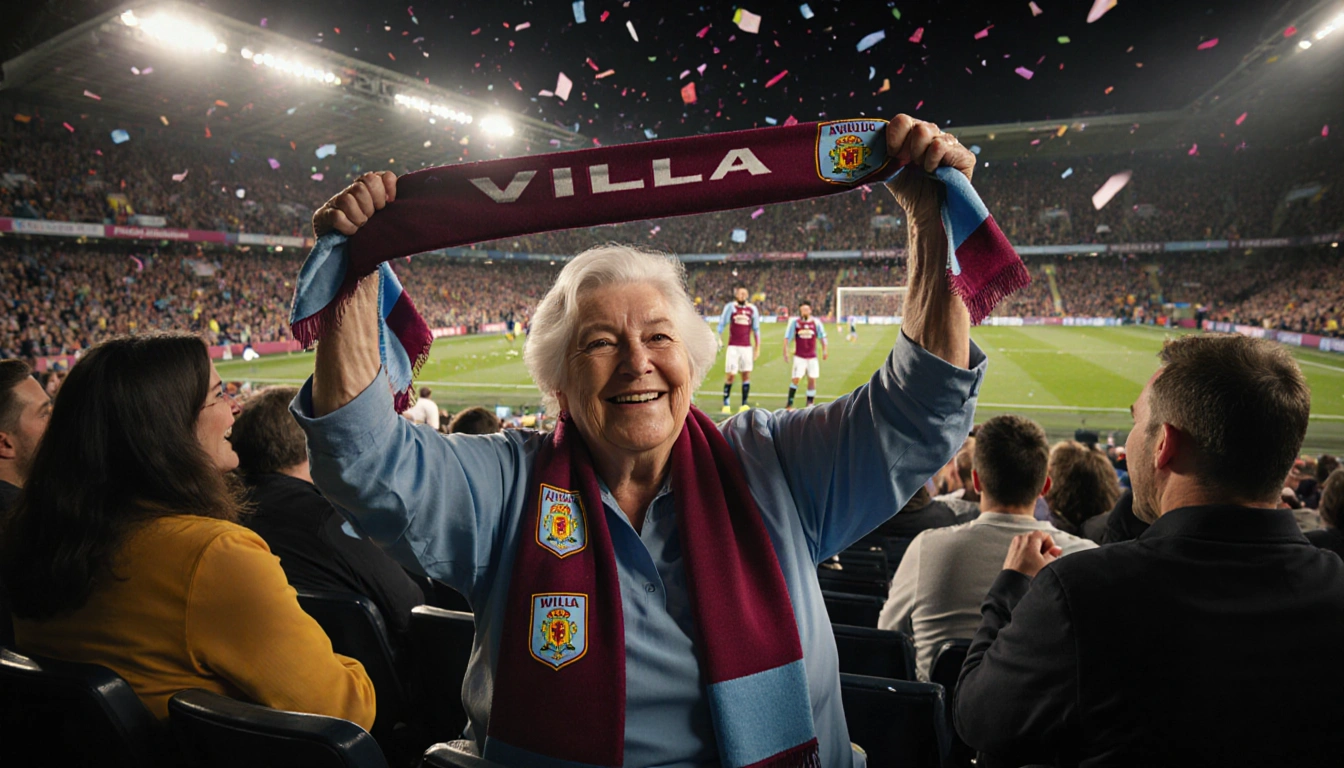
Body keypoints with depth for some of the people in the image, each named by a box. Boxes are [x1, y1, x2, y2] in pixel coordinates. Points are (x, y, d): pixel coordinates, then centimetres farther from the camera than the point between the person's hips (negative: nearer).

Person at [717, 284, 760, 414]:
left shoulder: (752, 309, 8)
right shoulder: (730, 307, 0)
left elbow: (756, 329, 11)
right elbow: (722, 324, 0)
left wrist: (757, 347, 9)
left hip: (747, 347, 3)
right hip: (733, 346, -3)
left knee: (746, 374, 0)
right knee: (730, 375, -5)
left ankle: (744, 404, 5)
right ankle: (726, 404, 3)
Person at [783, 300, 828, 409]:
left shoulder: (816, 322, 0)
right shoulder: (795, 322, -3)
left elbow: (822, 337, 7)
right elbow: (787, 337, -1)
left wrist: (824, 349, 1)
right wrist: (785, 351, -6)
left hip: (812, 356, 2)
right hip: (799, 356, -2)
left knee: (812, 379, 1)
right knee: (795, 379, -7)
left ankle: (810, 403, 11)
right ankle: (790, 403, 3)